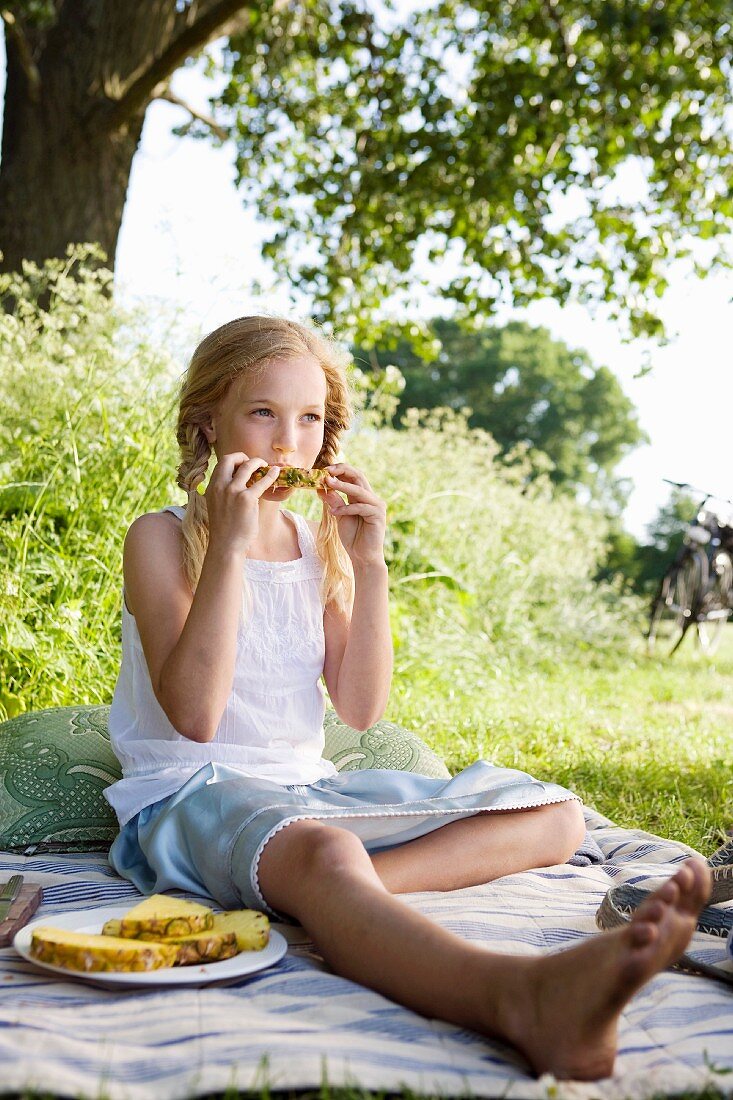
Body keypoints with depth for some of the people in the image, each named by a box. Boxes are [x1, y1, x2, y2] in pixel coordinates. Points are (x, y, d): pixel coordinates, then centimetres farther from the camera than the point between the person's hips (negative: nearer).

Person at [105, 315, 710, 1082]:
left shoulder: (319, 546, 12)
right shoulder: (161, 538, -3)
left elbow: (361, 711, 3)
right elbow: (194, 715, -17)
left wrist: (367, 564, -5)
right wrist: (228, 546, -20)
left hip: (308, 786, 6)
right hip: (190, 792, -6)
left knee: (555, 815, -5)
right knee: (321, 852, -42)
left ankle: (323, 892, -31)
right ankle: (522, 997, -69)